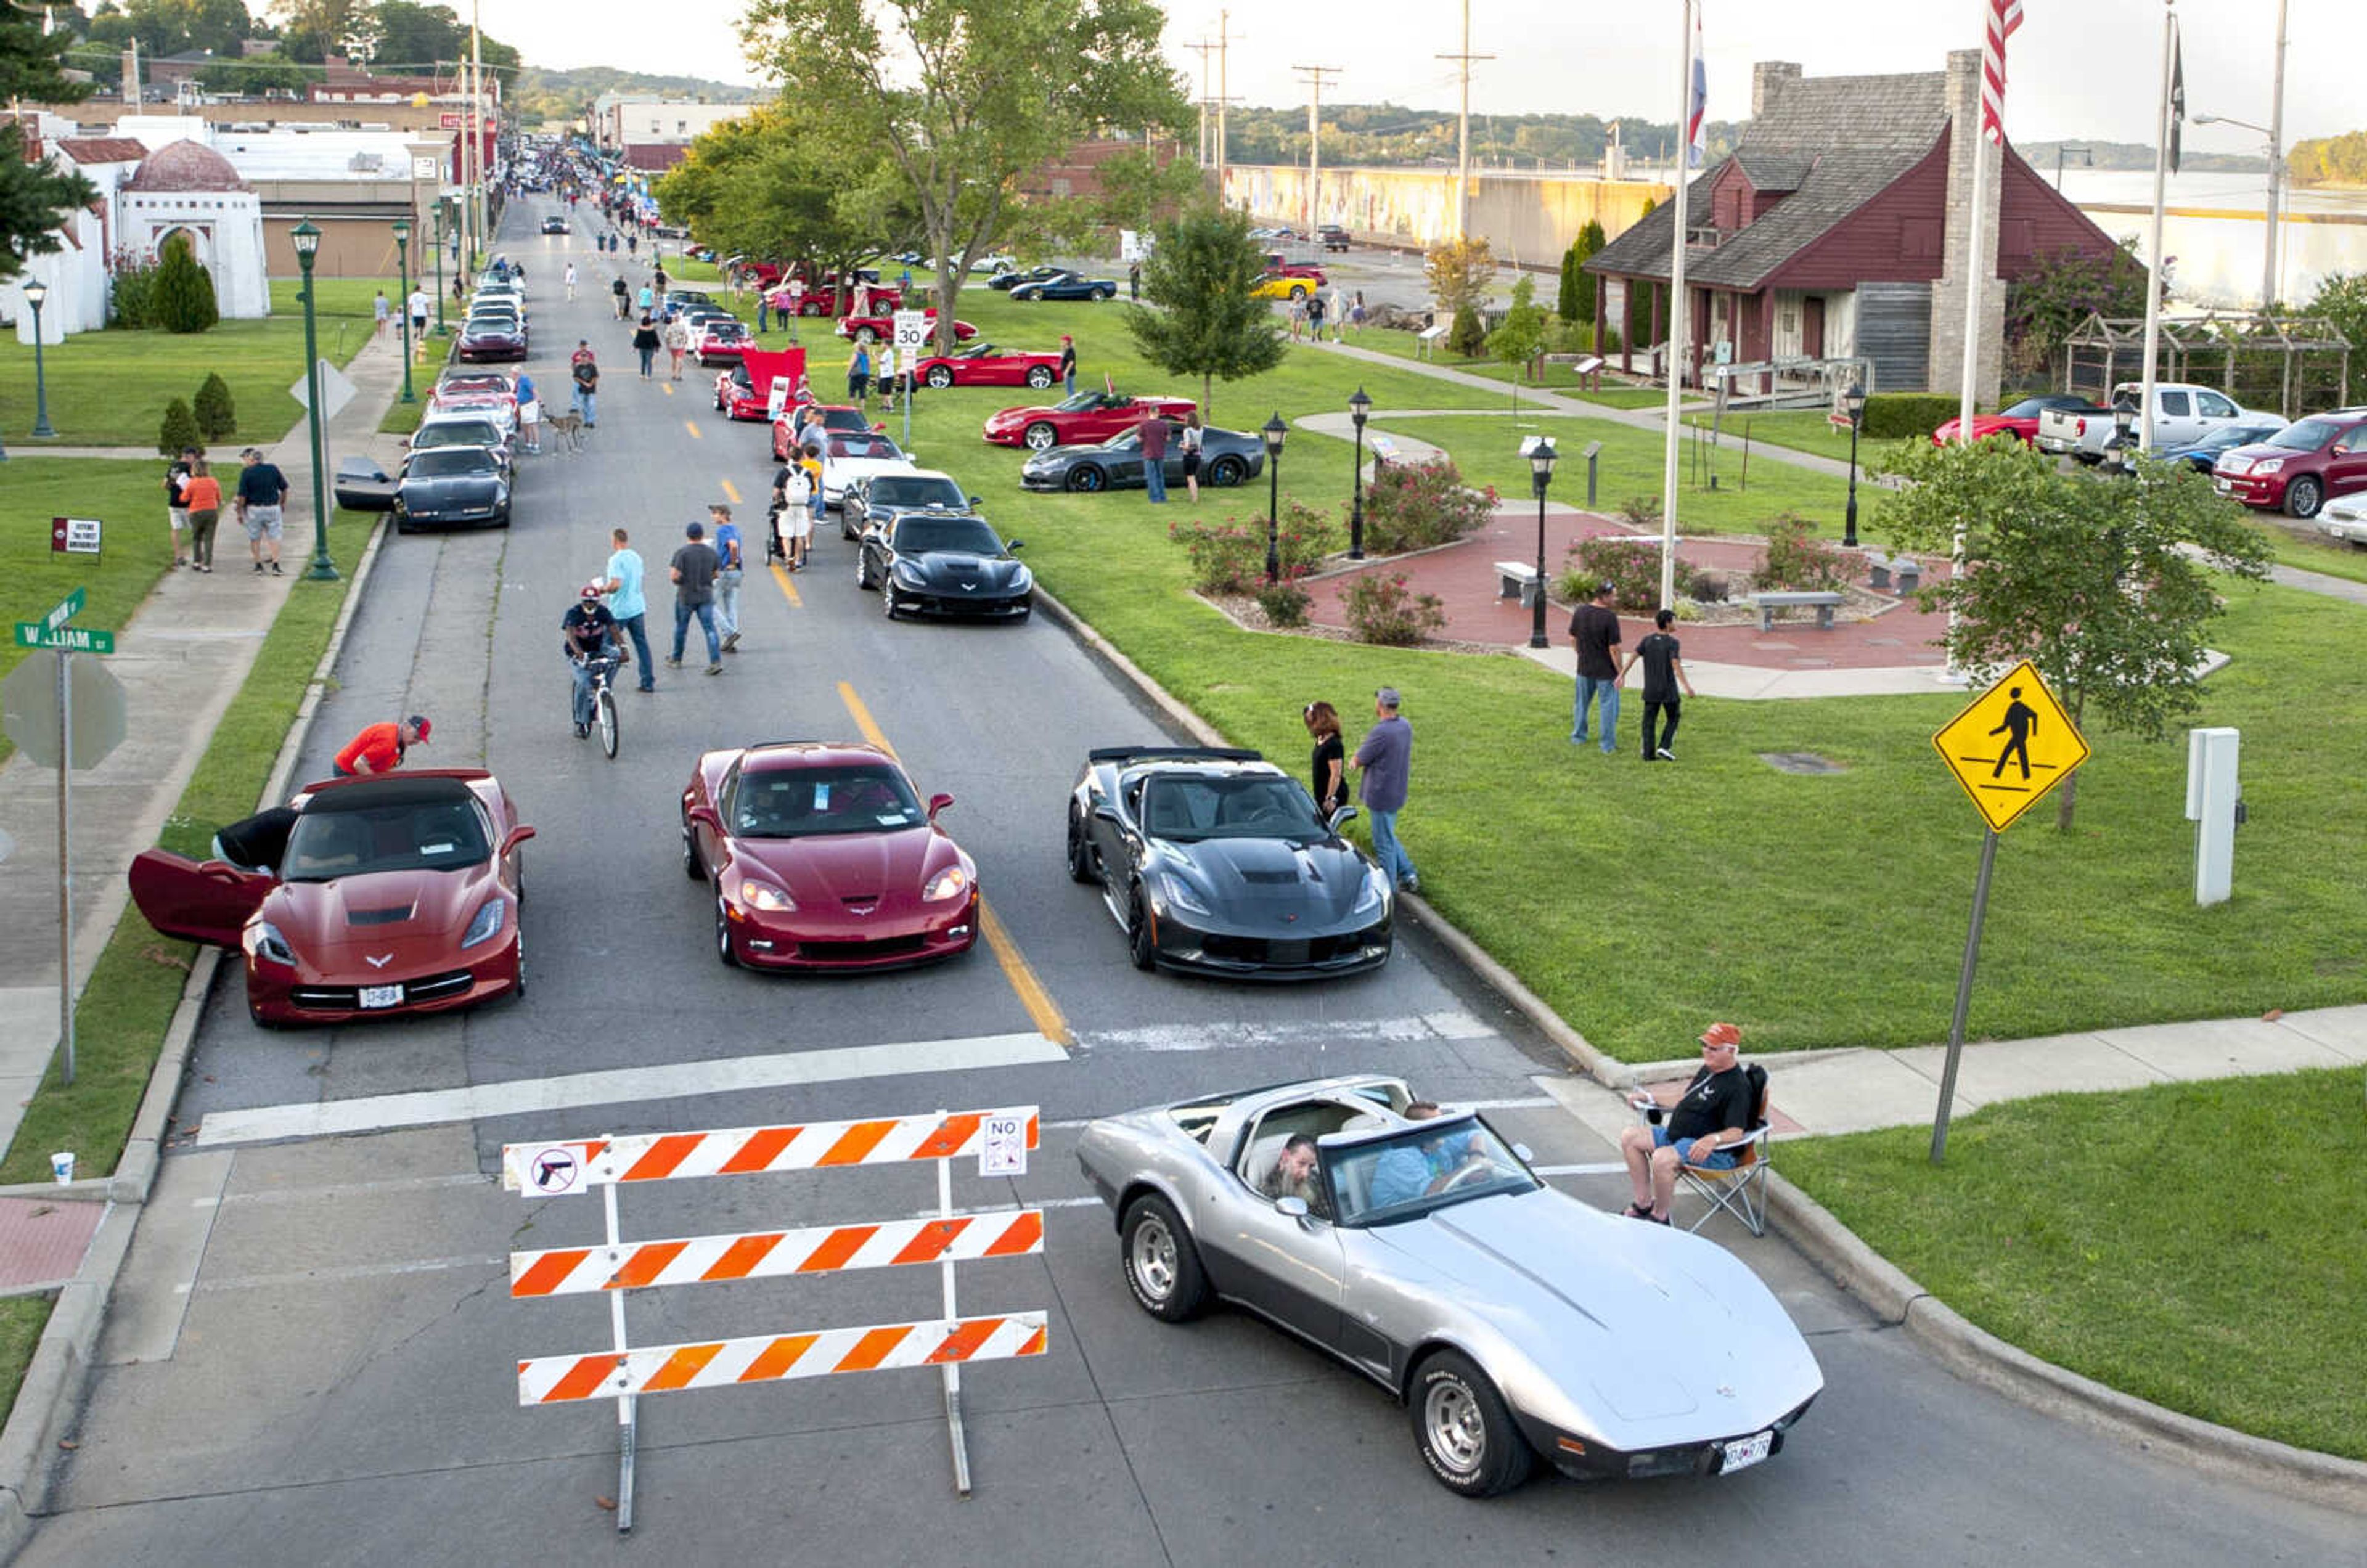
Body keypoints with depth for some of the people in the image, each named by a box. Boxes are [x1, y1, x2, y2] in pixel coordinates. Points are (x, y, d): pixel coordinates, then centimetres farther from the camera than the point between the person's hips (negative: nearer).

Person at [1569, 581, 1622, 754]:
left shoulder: (1580, 611, -4)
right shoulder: (1610, 617, -22)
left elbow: (1573, 639, 6)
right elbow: (1614, 648, -20)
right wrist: (1620, 673, -11)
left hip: (1585, 668, 5)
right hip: (1606, 670, -5)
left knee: (1582, 702, 21)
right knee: (1609, 707, 6)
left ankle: (1578, 737, 34)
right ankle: (1608, 746, 10)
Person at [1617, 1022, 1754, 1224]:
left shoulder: (1738, 1086, -16)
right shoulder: (1706, 1070, 15)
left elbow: (1736, 1132, -25)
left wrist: (1713, 1139, -43)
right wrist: (1652, 1101, 26)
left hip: (1713, 1150, -11)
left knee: (1663, 1158, -36)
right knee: (1629, 1136, 4)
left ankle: (1660, 1217, -14)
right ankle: (1643, 1204, 3)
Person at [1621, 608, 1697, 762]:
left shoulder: (1647, 640, 0)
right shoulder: (1673, 643, -13)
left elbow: (1633, 657, -7)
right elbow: (1676, 665, -23)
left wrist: (1622, 675, -7)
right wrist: (1687, 687, -26)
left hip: (1651, 690, 4)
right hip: (1669, 691, -3)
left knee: (1649, 721, 7)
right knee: (1673, 720, 12)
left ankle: (1648, 753, 3)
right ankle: (1663, 746, -2)